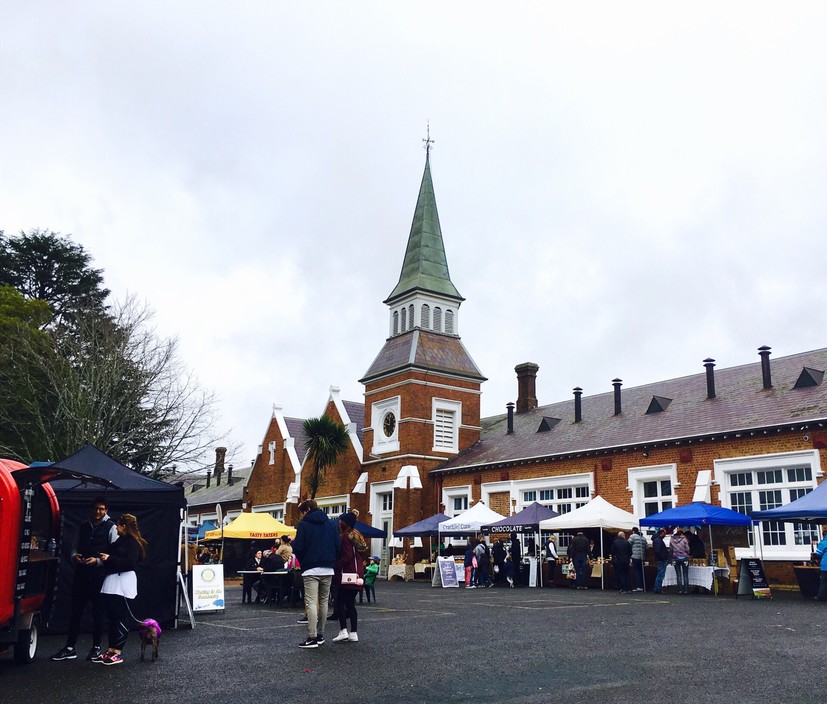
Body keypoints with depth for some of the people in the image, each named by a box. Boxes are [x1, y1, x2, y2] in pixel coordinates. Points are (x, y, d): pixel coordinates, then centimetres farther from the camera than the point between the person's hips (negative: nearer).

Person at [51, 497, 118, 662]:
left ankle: (96, 647, 16)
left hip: (99, 575, -4)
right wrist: (74, 556, -4)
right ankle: (70, 648, 11)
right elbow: (75, 546, 19)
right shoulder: (83, 527, 14)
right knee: (75, 610, 4)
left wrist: (98, 560, -19)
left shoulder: (111, 528, -2)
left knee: (98, 611, 6)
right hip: (81, 574, 4)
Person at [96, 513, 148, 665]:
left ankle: (118, 653, 0)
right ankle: (110, 651, 15)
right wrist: (104, 558, 2)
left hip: (124, 584, -9)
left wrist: (110, 559, -17)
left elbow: (130, 562, -19)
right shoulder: (120, 541, 19)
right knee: (112, 617, 9)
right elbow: (115, 557, 18)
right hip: (112, 583, 9)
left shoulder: (132, 542, -8)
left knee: (121, 618, -4)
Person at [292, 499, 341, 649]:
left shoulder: (304, 524, -4)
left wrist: (303, 561, 12)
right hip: (328, 570, 5)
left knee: (311, 603, -5)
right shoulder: (331, 524, 9)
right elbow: (338, 546, 5)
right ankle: (320, 635, 17)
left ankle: (312, 638, -10)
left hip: (311, 570, -5)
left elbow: (298, 548, -7)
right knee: (323, 602, 13)